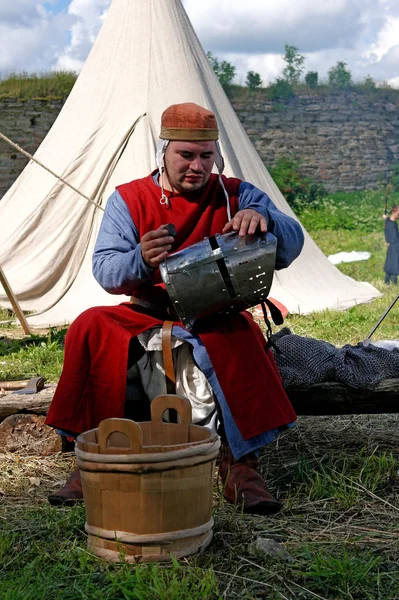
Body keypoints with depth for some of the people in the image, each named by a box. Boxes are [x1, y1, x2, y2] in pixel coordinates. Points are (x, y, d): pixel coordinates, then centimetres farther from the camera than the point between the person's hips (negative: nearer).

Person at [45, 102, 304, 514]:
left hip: (216, 314, -1)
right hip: (146, 313, 1)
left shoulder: (236, 195, 4)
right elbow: (104, 269, -7)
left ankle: (239, 464, -27)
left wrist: (262, 218, -33)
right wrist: (141, 259, -31)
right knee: (91, 327, -27)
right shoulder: (128, 199, 5)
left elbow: (291, 244, -9)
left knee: (239, 337, -35)